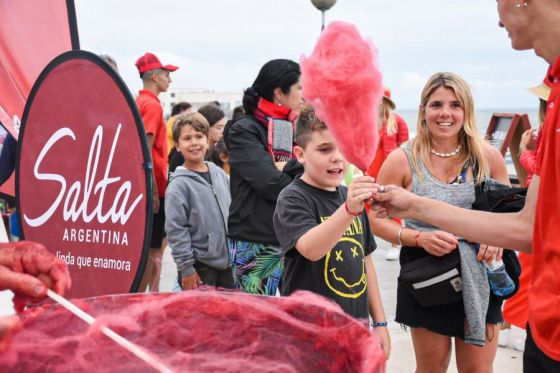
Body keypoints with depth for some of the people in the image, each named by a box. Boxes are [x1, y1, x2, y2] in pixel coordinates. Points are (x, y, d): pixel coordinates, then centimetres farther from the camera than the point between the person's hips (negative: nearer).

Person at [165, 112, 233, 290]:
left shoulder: (220, 175, 8)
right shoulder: (179, 184, -11)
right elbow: (176, 229, -13)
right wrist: (186, 267, -14)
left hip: (227, 263, 6)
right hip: (199, 267, -6)